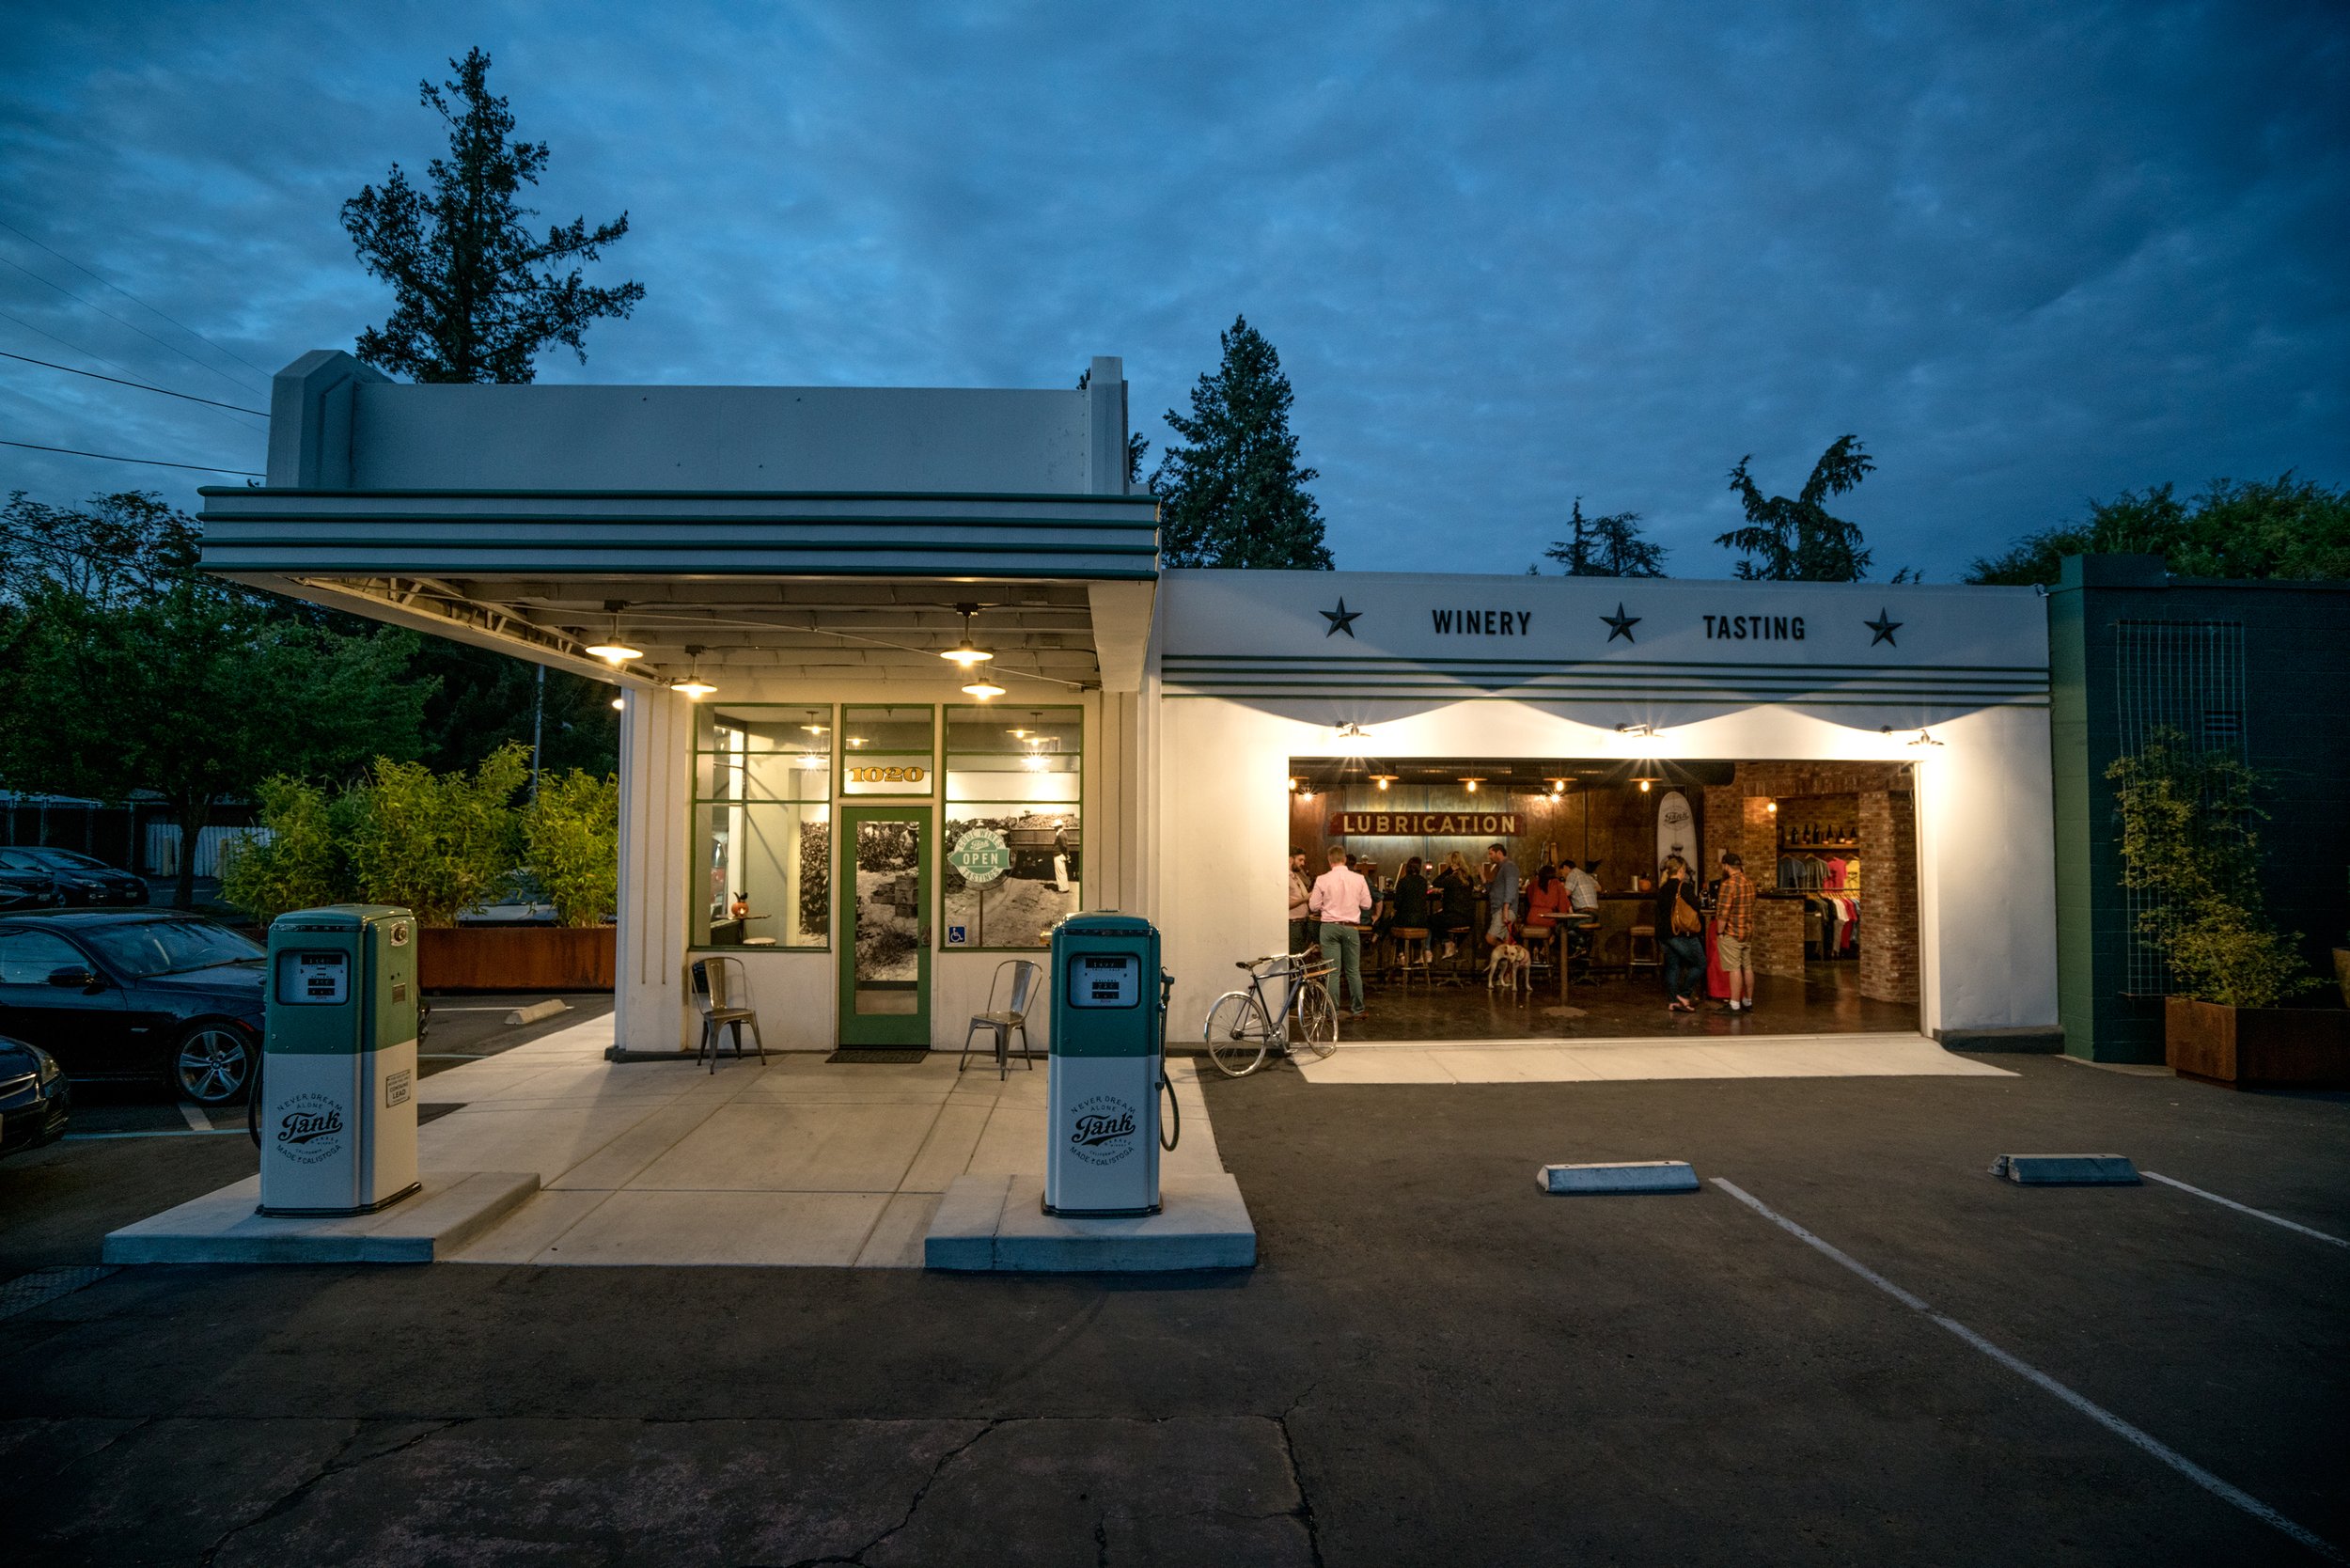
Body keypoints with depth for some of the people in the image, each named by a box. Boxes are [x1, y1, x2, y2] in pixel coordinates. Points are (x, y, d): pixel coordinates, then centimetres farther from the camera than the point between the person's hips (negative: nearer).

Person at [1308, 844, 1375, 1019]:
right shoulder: (1359, 879, -3)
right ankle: (1358, 1009, 18)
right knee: (1353, 970, 13)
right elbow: (1367, 904, 2)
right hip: (1351, 927, 2)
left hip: (1330, 927, -1)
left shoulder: (1322, 880, -8)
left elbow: (1314, 906, -4)